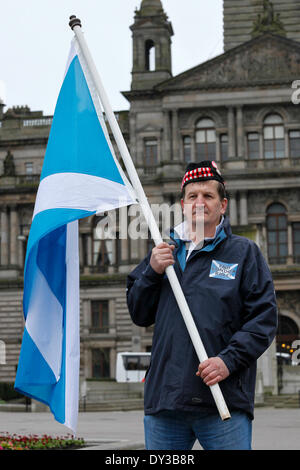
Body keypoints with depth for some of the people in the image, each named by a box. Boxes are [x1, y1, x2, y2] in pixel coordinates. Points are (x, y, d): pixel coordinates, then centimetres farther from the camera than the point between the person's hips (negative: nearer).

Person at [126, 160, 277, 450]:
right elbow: (139, 315, 17)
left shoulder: (244, 252, 7)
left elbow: (264, 318, -1)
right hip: (164, 398, 3)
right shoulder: (166, 252, 18)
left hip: (225, 400, -3)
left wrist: (228, 360, -15)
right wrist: (152, 272, -1)